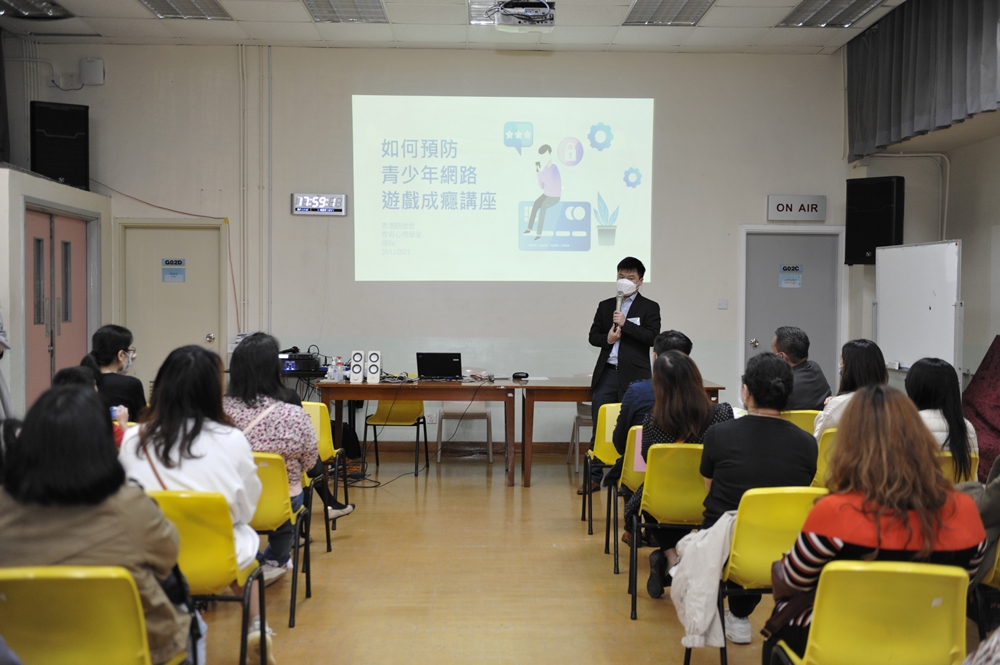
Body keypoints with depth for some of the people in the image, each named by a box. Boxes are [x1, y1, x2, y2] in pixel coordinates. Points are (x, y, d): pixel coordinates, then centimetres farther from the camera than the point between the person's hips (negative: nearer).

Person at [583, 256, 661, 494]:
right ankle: (594, 477, 8)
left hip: (634, 375, -3)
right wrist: (606, 338, -7)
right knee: (598, 427, 1)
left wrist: (625, 324, -15)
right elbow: (593, 336, 14)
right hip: (607, 373, 3)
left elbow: (652, 337, -8)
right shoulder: (605, 306, 15)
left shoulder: (649, 308, 3)